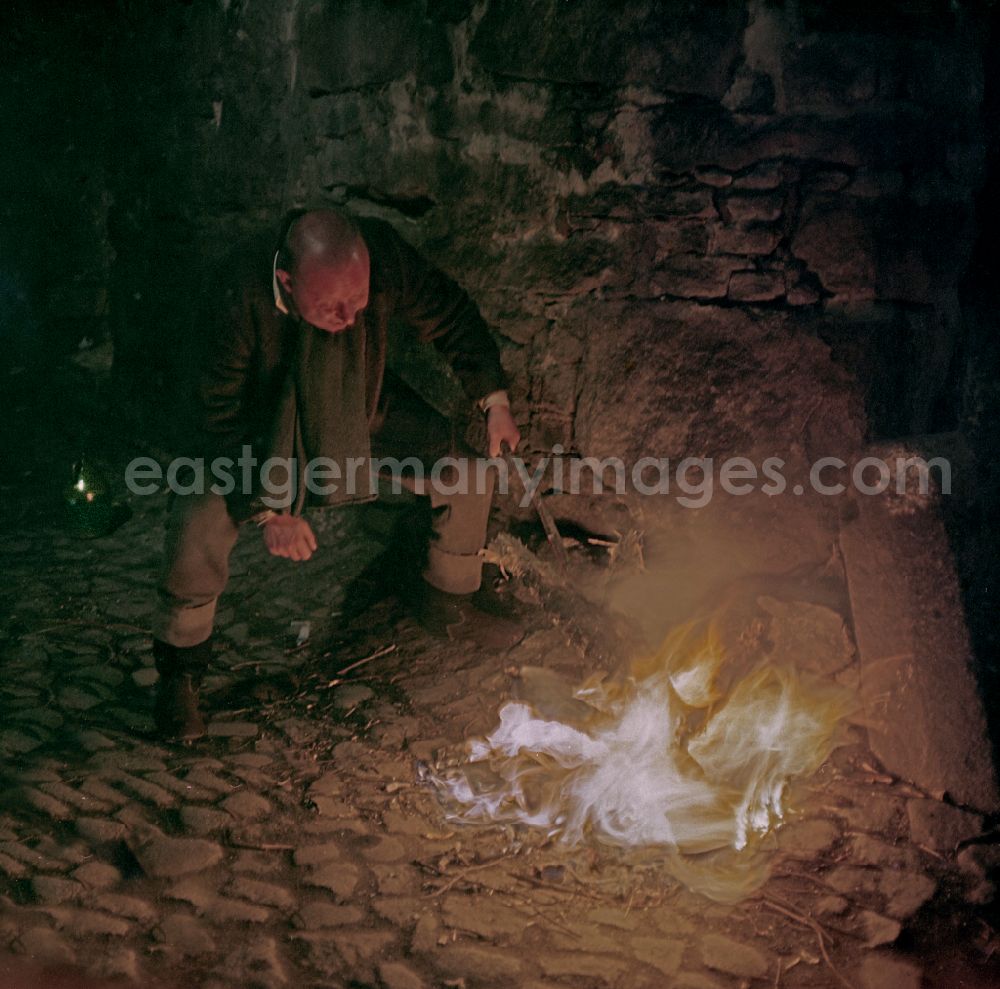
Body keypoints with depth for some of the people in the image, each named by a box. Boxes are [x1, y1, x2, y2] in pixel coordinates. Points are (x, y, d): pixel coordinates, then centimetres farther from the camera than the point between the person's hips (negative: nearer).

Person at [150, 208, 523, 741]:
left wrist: (494, 400, -14)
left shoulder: (385, 257, -29)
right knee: (198, 523, -25)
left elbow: (450, 315, -9)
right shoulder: (242, 302, -37)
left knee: (468, 471, -7)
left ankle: (450, 598, 24)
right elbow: (218, 416, -28)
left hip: (369, 418, 4)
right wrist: (269, 511, -34)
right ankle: (179, 672, 2)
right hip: (265, 435, -3)